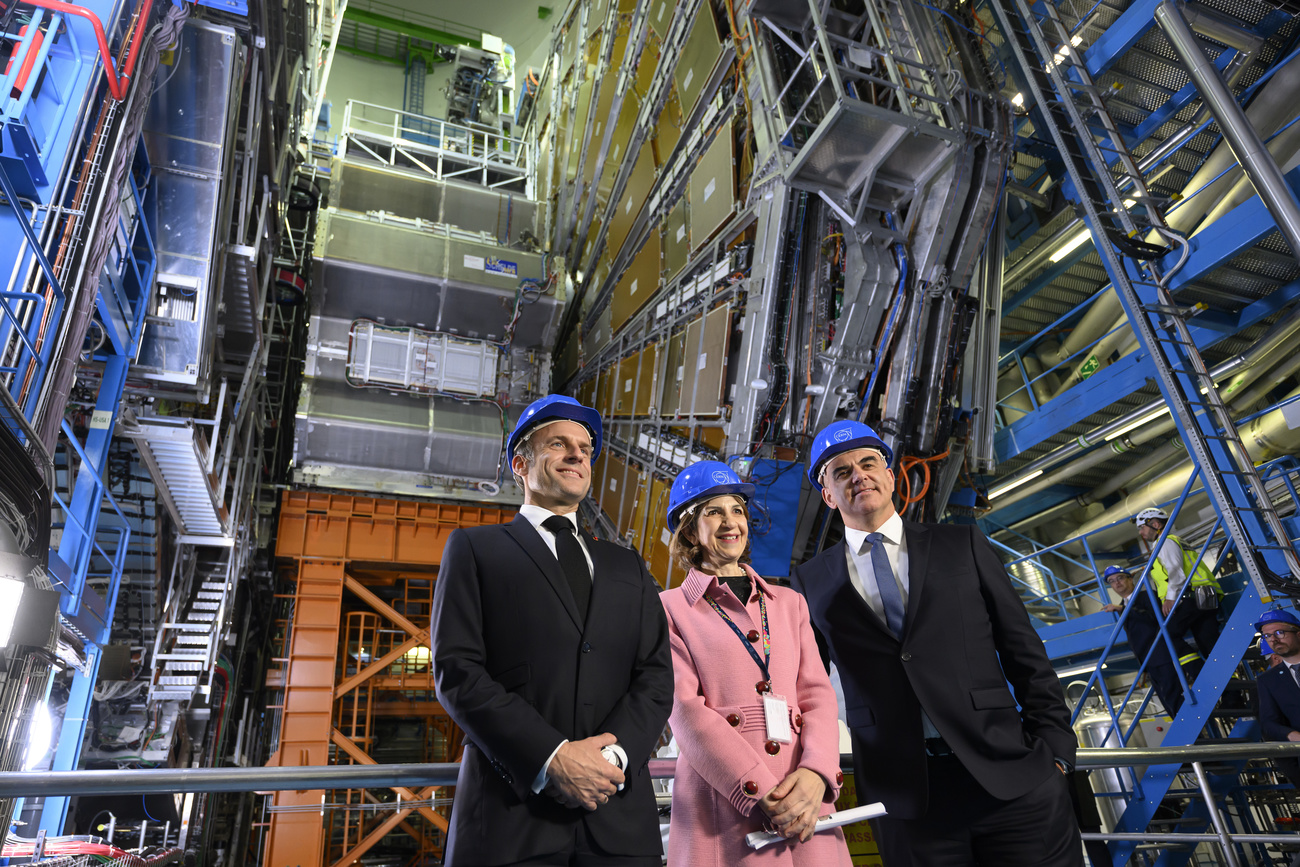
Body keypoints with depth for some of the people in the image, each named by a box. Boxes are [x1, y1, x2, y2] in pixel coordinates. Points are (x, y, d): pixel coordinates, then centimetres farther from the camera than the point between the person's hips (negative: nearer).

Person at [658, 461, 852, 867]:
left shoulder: (789, 603, 16)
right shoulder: (670, 609, 4)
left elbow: (818, 693, 7)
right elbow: (685, 709, -6)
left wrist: (815, 774, -12)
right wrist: (762, 793, -16)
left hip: (801, 803, 3)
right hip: (722, 803, -3)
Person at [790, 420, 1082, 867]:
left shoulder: (962, 545, 7)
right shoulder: (813, 582, 5)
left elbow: (1025, 652, 6)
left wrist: (1055, 749, 1)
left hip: (1014, 776, 1)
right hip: (908, 797, 0)